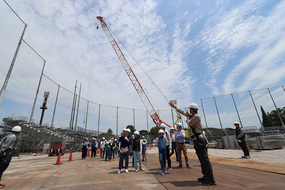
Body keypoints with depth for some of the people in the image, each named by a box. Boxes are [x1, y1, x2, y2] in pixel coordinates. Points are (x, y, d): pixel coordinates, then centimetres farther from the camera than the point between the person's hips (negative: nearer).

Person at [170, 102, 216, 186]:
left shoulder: (197, 116, -11)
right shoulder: (192, 116, 16)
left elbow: (189, 124, -10)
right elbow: (183, 112, 26)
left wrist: (188, 117, 7)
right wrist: (175, 107, 32)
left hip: (200, 140, -9)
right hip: (197, 141, 9)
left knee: (205, 160, -8)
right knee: (202, 160, 13)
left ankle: (211, 180, -4)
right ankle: (205, 177, 21)